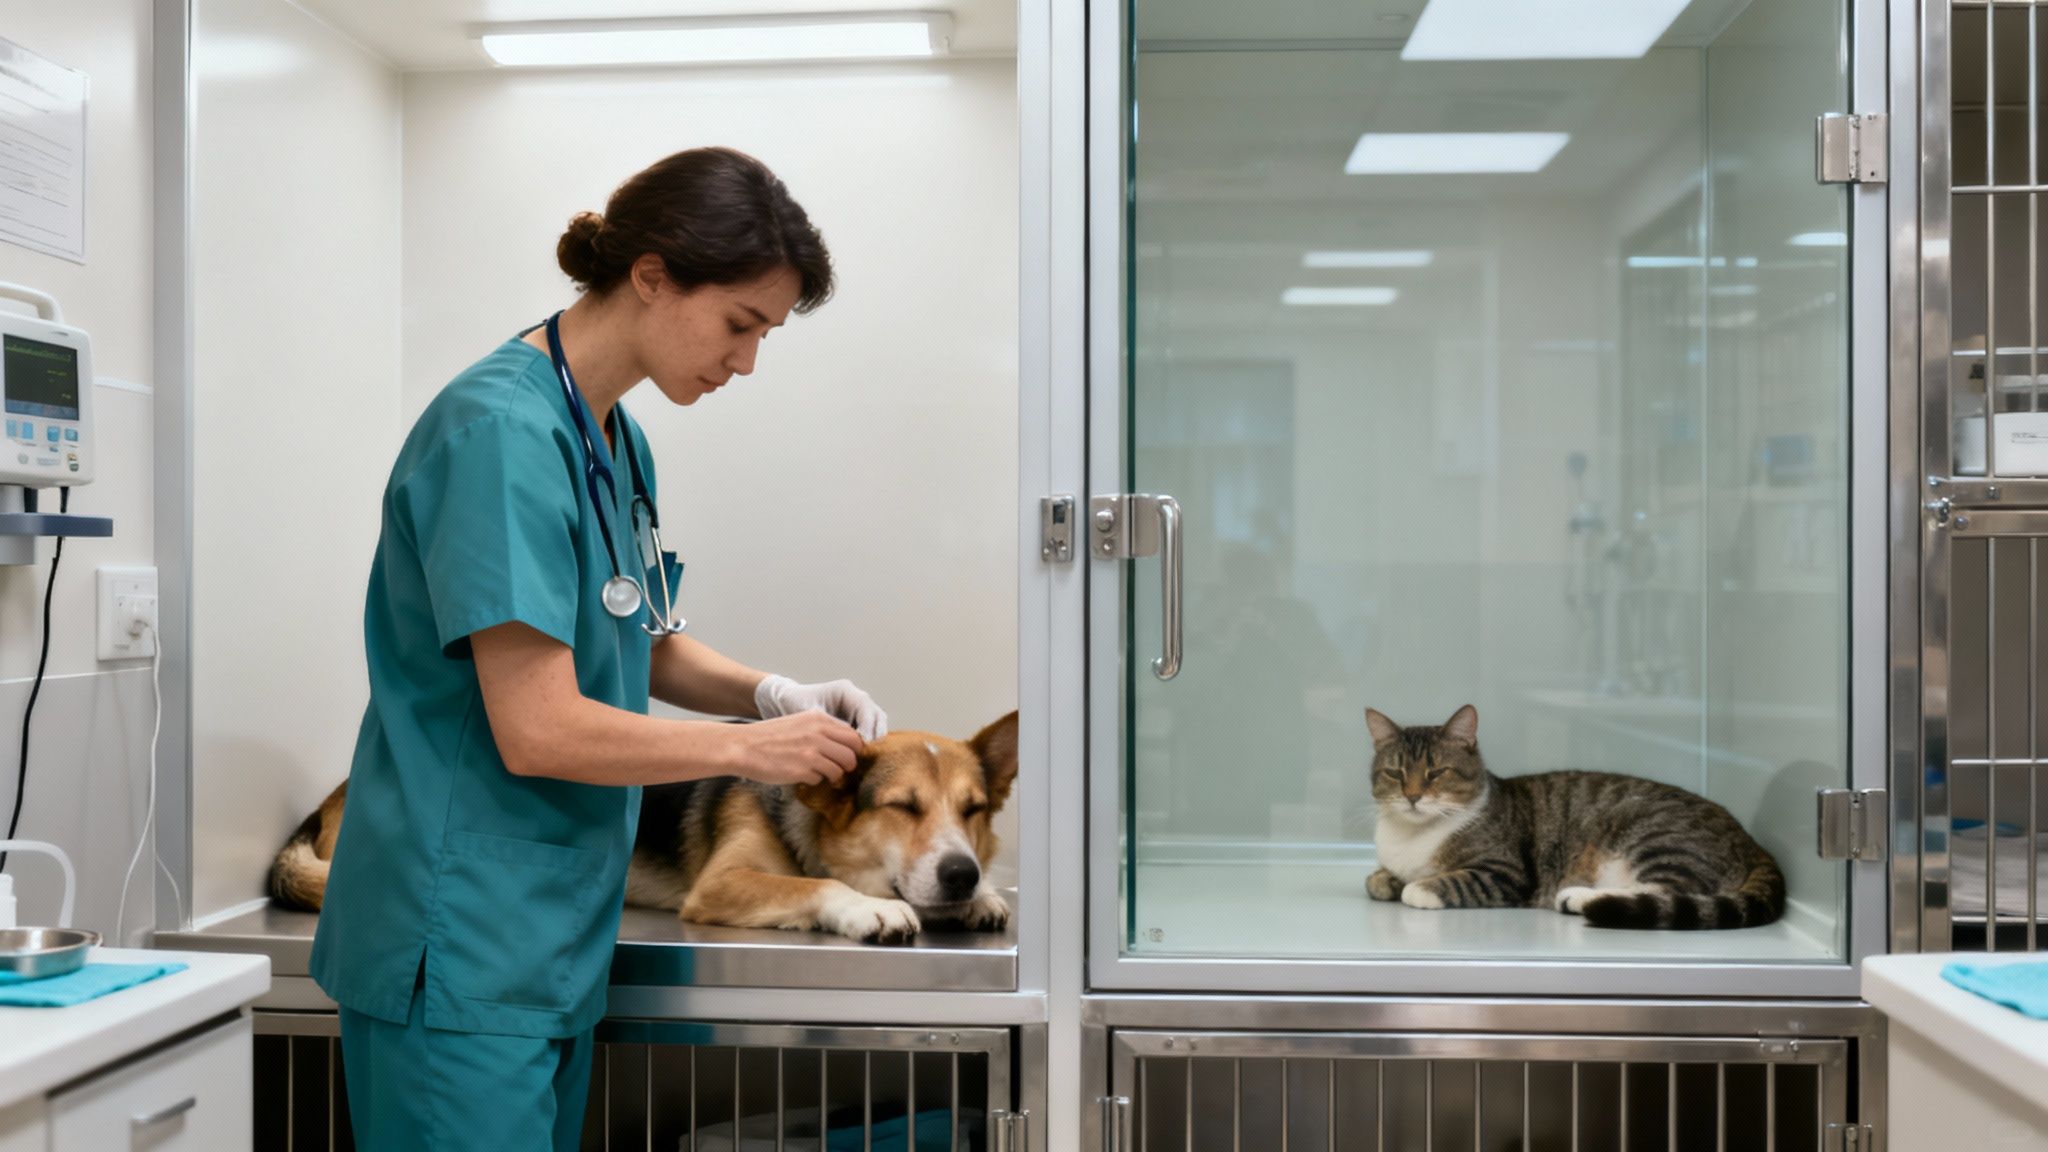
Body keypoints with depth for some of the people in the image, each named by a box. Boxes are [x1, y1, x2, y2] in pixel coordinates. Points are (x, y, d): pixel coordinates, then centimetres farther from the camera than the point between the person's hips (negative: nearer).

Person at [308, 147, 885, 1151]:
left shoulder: (619, 439, 9)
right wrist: (749, 746, -12)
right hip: (462, 954, -9)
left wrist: (769, 692, 0)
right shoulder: (504, 430, -20)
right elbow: (538, 729, -23)